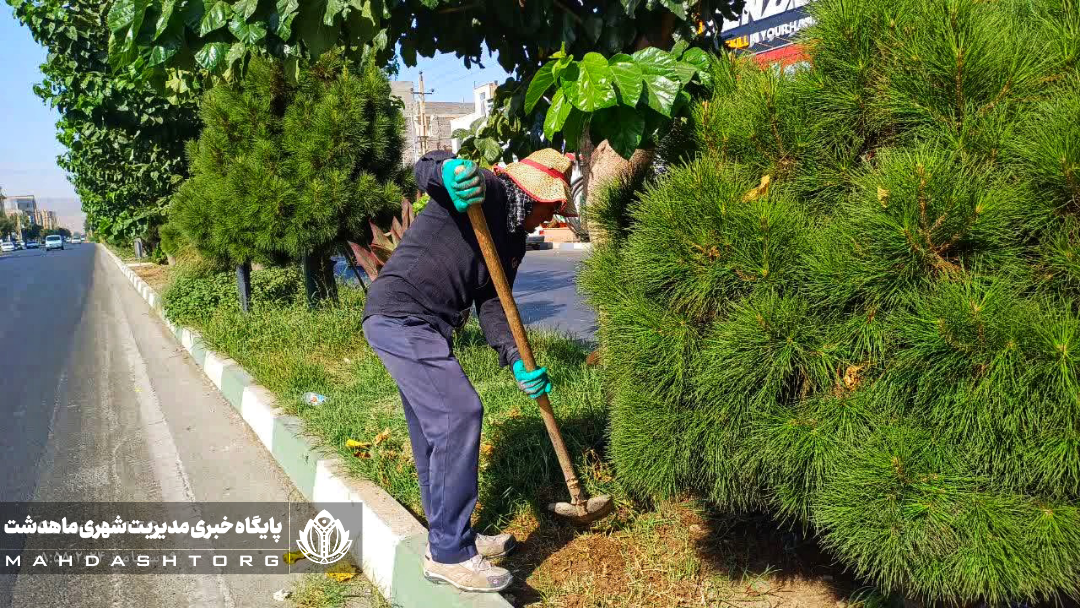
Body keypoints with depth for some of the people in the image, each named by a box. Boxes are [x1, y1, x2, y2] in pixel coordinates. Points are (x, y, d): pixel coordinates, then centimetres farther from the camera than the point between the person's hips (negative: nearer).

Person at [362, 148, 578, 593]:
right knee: (459, 413, -15)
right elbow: (424, 169, -22)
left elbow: (492, 304, 10)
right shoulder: (484, 189, -7)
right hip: (400, 316, -10)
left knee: (435, 427, 15)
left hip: (421, 327, 10)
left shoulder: (514, 240, 16)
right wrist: (449, 170, -46)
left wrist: (516, 360, -5)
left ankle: (448, 536, 29)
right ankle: (449, 555, -7)